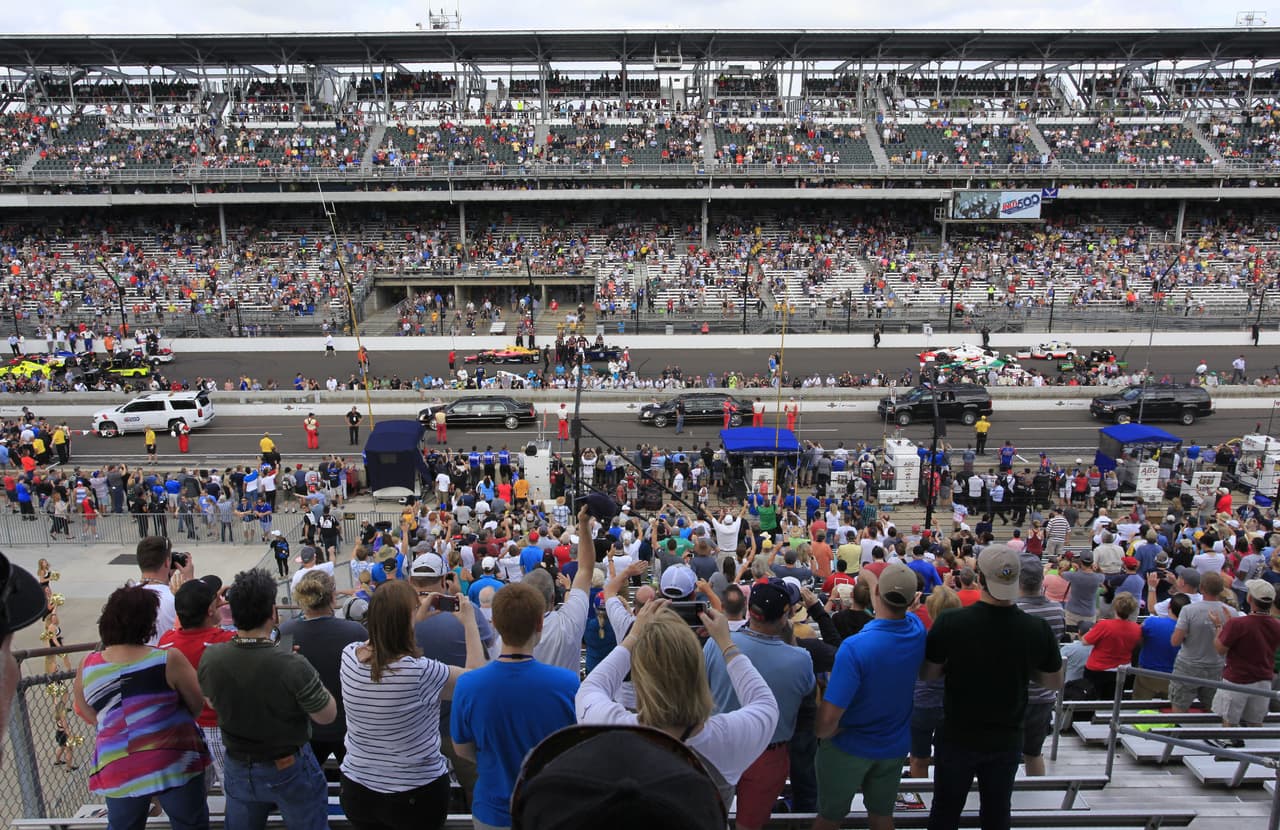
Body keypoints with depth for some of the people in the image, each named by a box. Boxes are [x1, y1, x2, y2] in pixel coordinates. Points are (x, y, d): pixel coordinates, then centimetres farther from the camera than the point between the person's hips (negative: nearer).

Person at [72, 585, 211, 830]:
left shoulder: (87, 666, -4)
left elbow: (90, 717, 10)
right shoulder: (168, 659, -16)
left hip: (117, 771, 3)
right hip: (174, 765, -3)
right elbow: (198, 705, -6)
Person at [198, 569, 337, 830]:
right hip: (290, 770, -4)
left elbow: (212, 703, 4)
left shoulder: (209, 658, -18)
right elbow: (327, 716, -18)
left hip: (238, 769, 4)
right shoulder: (292, 666, -33)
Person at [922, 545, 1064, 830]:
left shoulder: (950, 623, -22)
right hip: (1007, 740, 2)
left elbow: (926, 675, -10)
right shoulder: (1038, 629, -17)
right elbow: (1054, 683, 0)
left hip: (957, 737, -2)